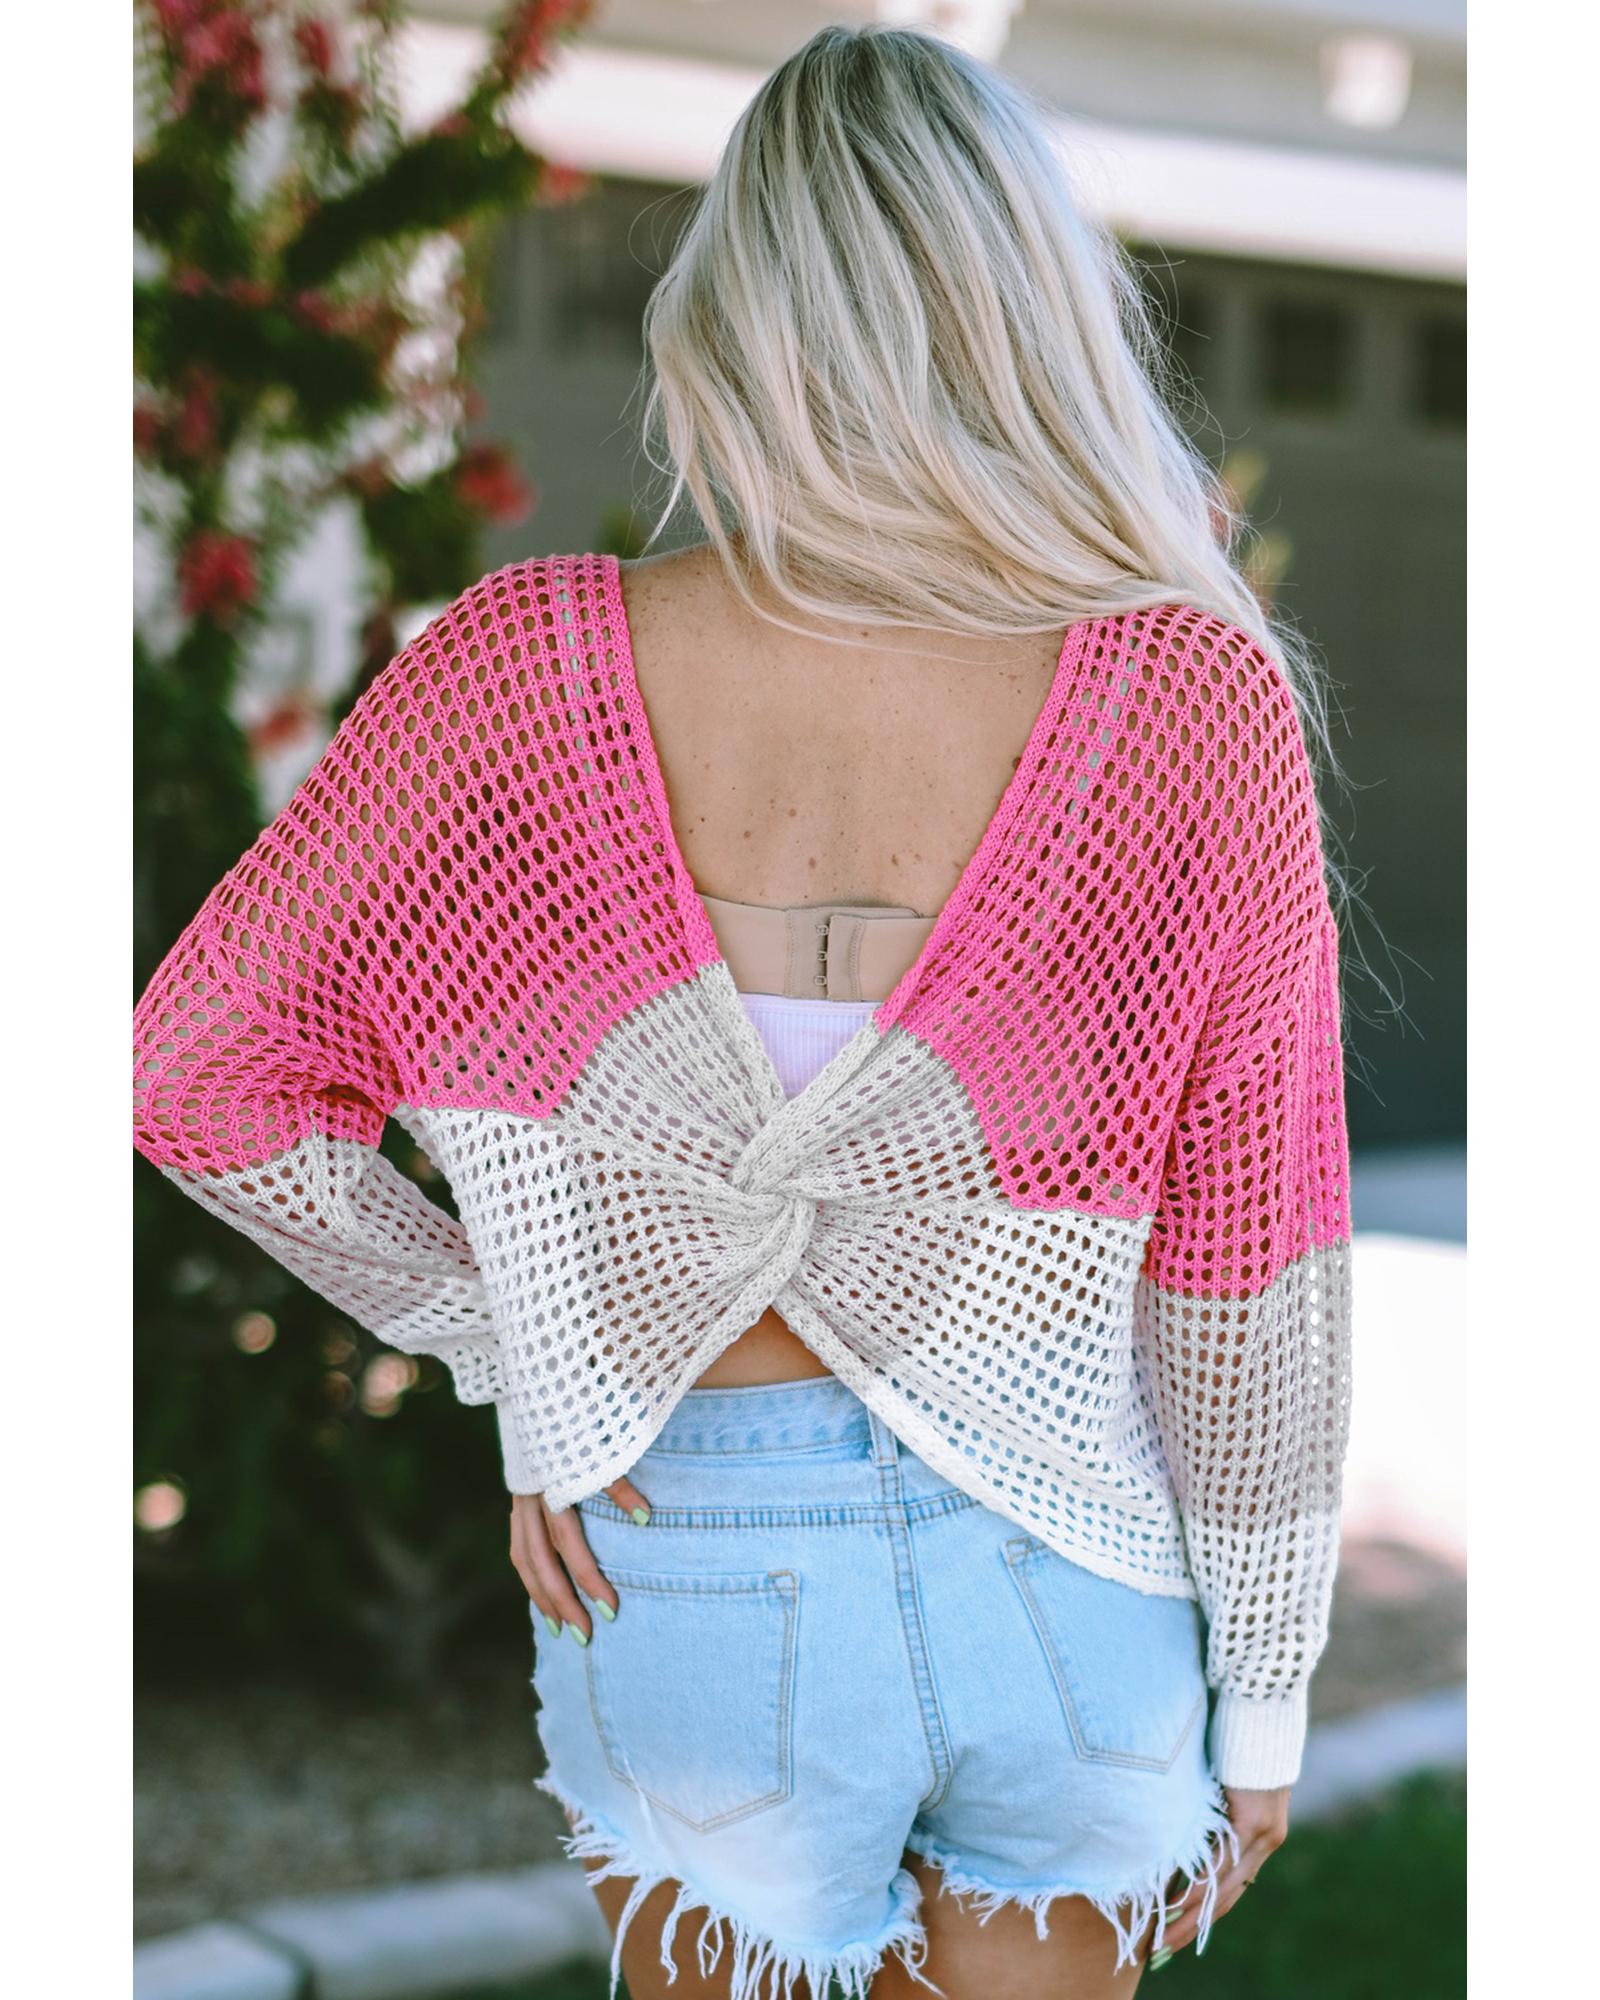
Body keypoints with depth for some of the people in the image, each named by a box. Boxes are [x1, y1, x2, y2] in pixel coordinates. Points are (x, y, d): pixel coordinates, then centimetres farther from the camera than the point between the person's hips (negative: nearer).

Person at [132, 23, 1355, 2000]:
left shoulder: (525, 670, -16)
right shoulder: (1200, 704, -18)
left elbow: (203, 1069, -8)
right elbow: (1248, 1283, -11)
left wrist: (502, 1342, 1)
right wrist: (1265, 1690, 2)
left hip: (694, 1568, 0)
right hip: (1074, 1563, 1)